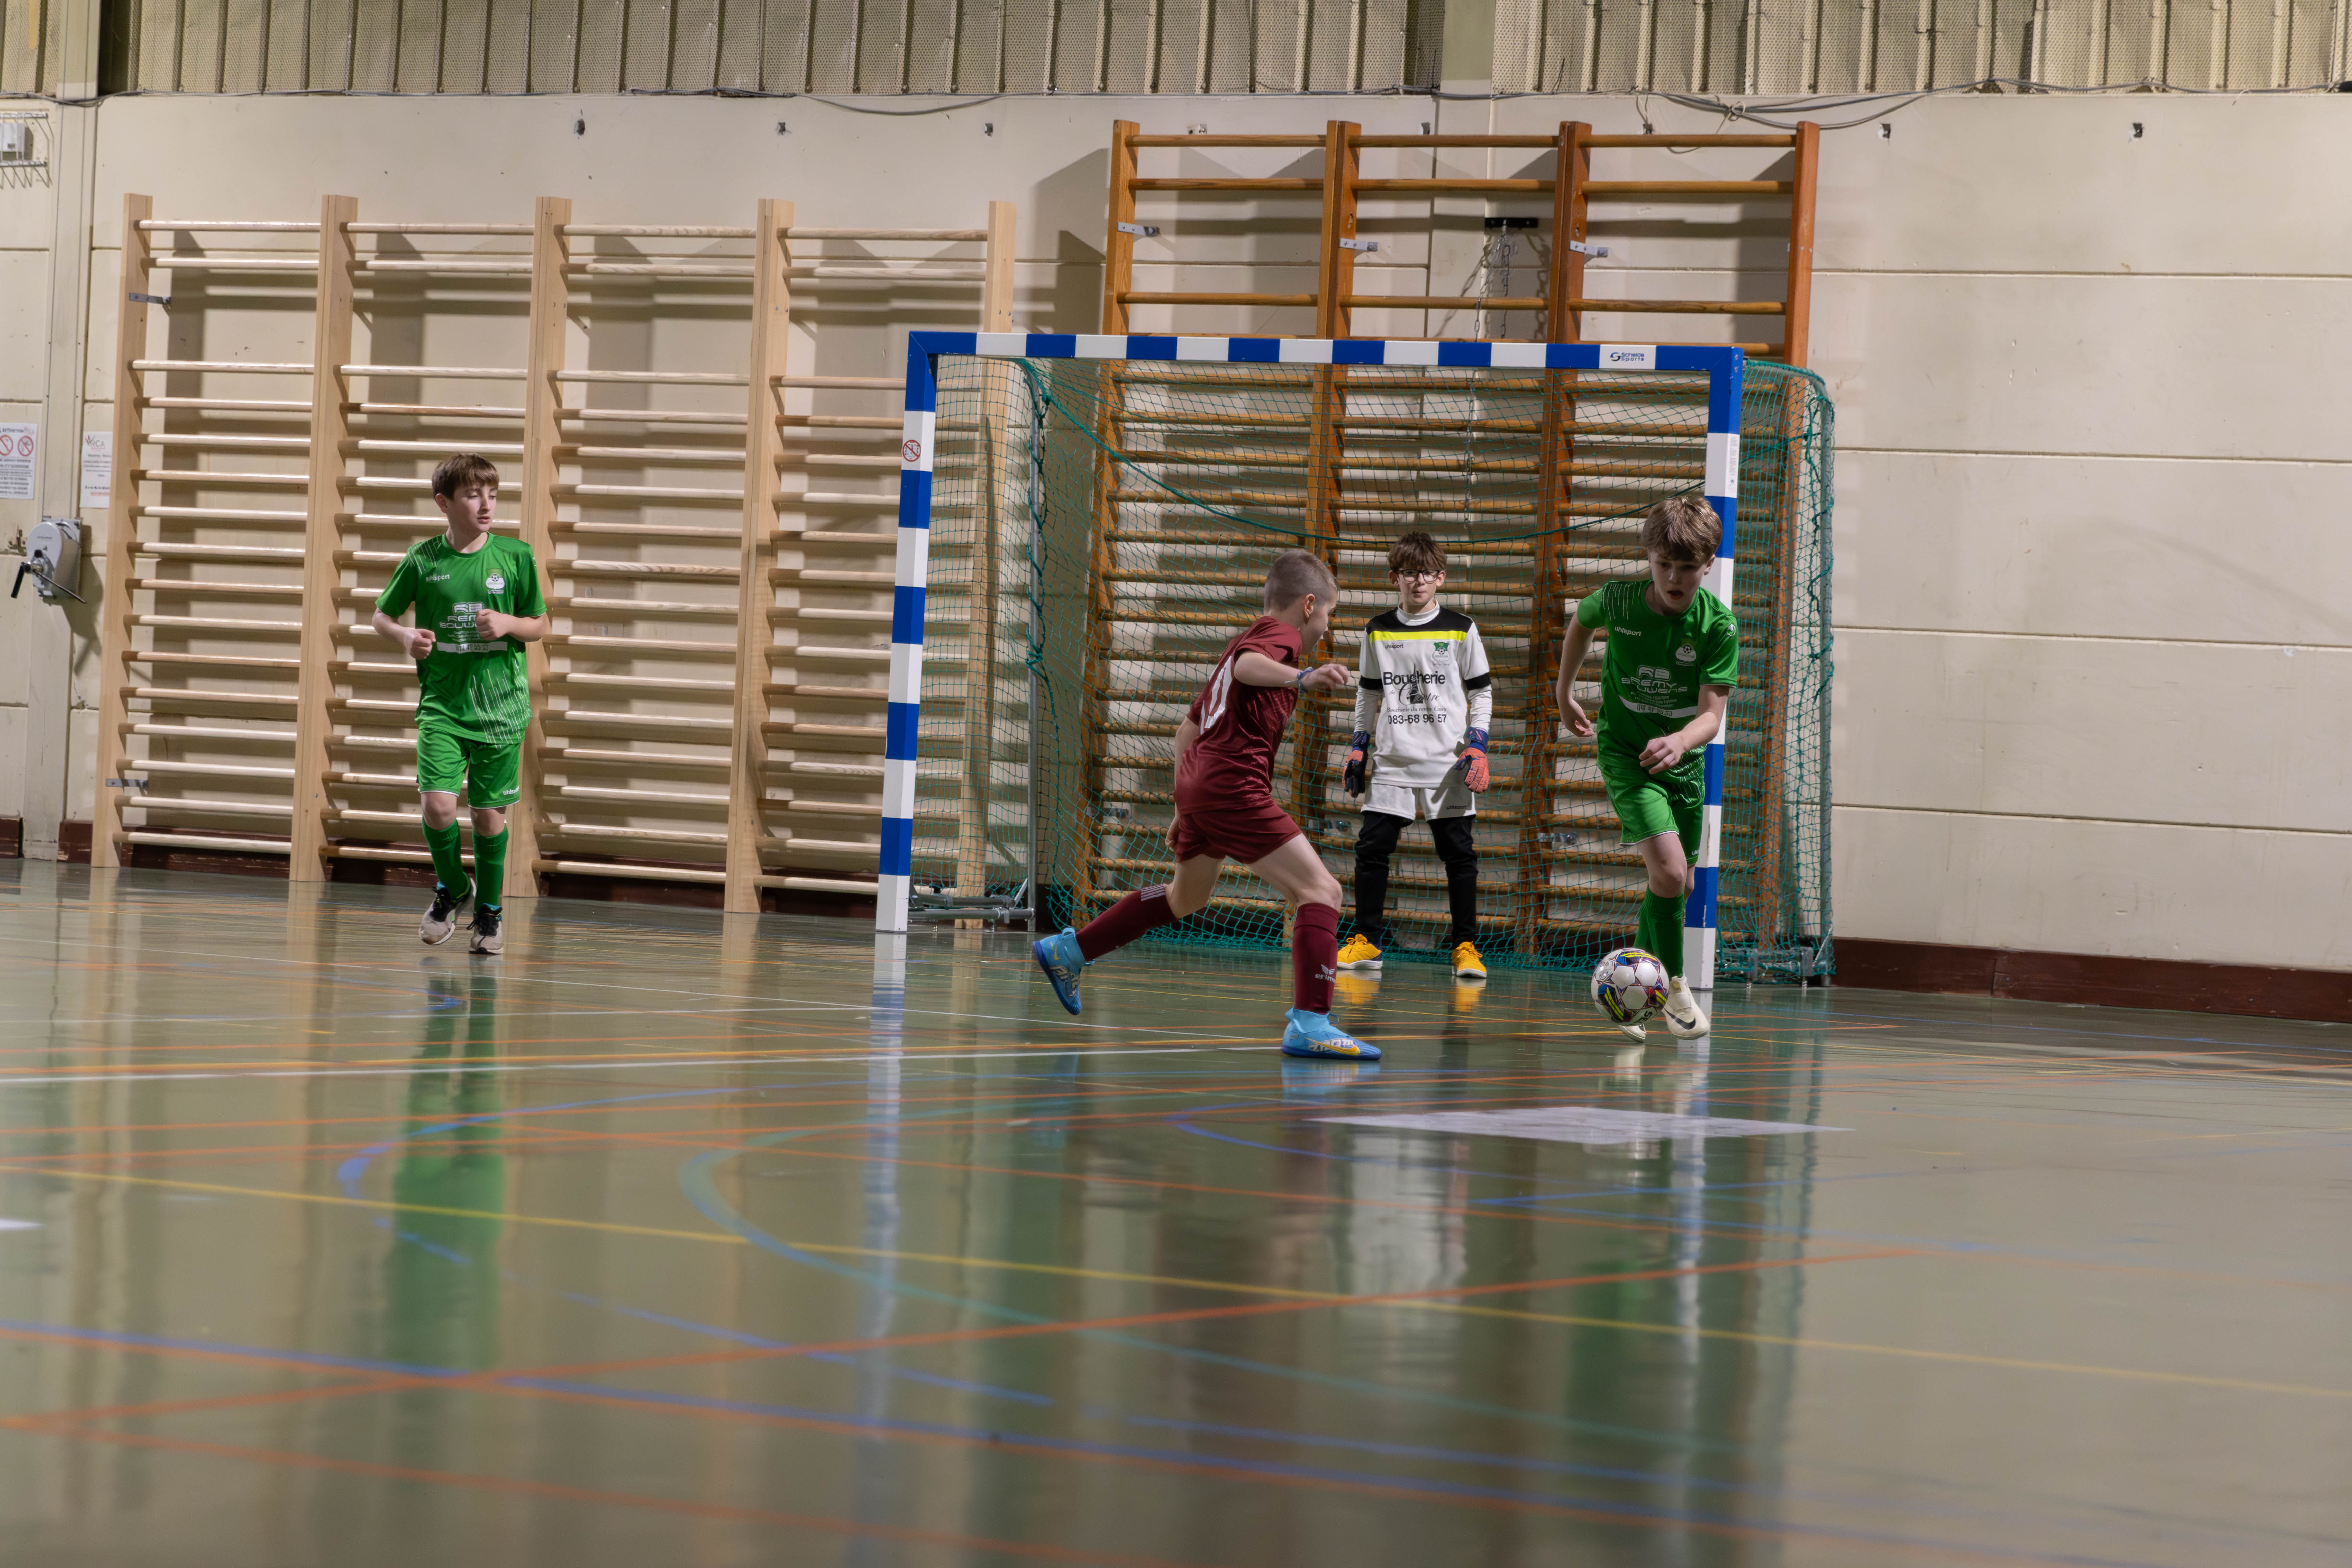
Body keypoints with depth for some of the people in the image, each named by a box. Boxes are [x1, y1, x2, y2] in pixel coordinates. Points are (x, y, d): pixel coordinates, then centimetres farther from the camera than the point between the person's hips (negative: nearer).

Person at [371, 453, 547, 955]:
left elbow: (541, 626, 7)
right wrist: (405, 637, -10)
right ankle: (452, 888, 16)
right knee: (438, 804, -13)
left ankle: (488, 911, 25)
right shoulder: (423, 560, -2)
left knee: (490, 812, 5)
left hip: (500, 705, 0)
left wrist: (508, 624, -13)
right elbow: (382, 615, 11)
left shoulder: (516, 556, -2)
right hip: (442, 702, 0)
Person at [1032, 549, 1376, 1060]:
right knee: (1320, 890, -14)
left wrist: (1185, 808, 36)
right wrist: (1300, 678, -45)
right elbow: (1248, 665, -27)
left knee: (1187, 897, 32)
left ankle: (1067, 950, 40)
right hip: (1235, 787, -10)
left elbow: (1189, 728, 32)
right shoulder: (1280, 634, -2)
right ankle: (1309, 1024, -27)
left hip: (1197, 779, 10)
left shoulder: (1240, 642, 28)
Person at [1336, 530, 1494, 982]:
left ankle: (1465, 945, 5)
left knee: (1459, 852, -2)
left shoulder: (1460, 630, 1)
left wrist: (1477, 747, -5)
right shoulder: (1378, 632, 7)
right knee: (1371, 847, -3)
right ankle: (1367, 940, 8)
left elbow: (1482, 693, 5)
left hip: (1448, 763, -2)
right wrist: (1359, 748, 11)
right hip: (1391, 761, 2)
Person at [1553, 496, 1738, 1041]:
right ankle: (1674, 985, -2)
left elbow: (1712, 713, -21)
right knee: (1669, 871, -20)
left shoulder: (1719, 625, -18)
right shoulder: (1619, 599, -17)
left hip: (1683, 757, 3)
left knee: (1677, 884, 11)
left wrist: (1678, 742, -42)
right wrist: (1564, 693, 17)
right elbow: (1581, 620, 8)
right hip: (1623, 751, -3)